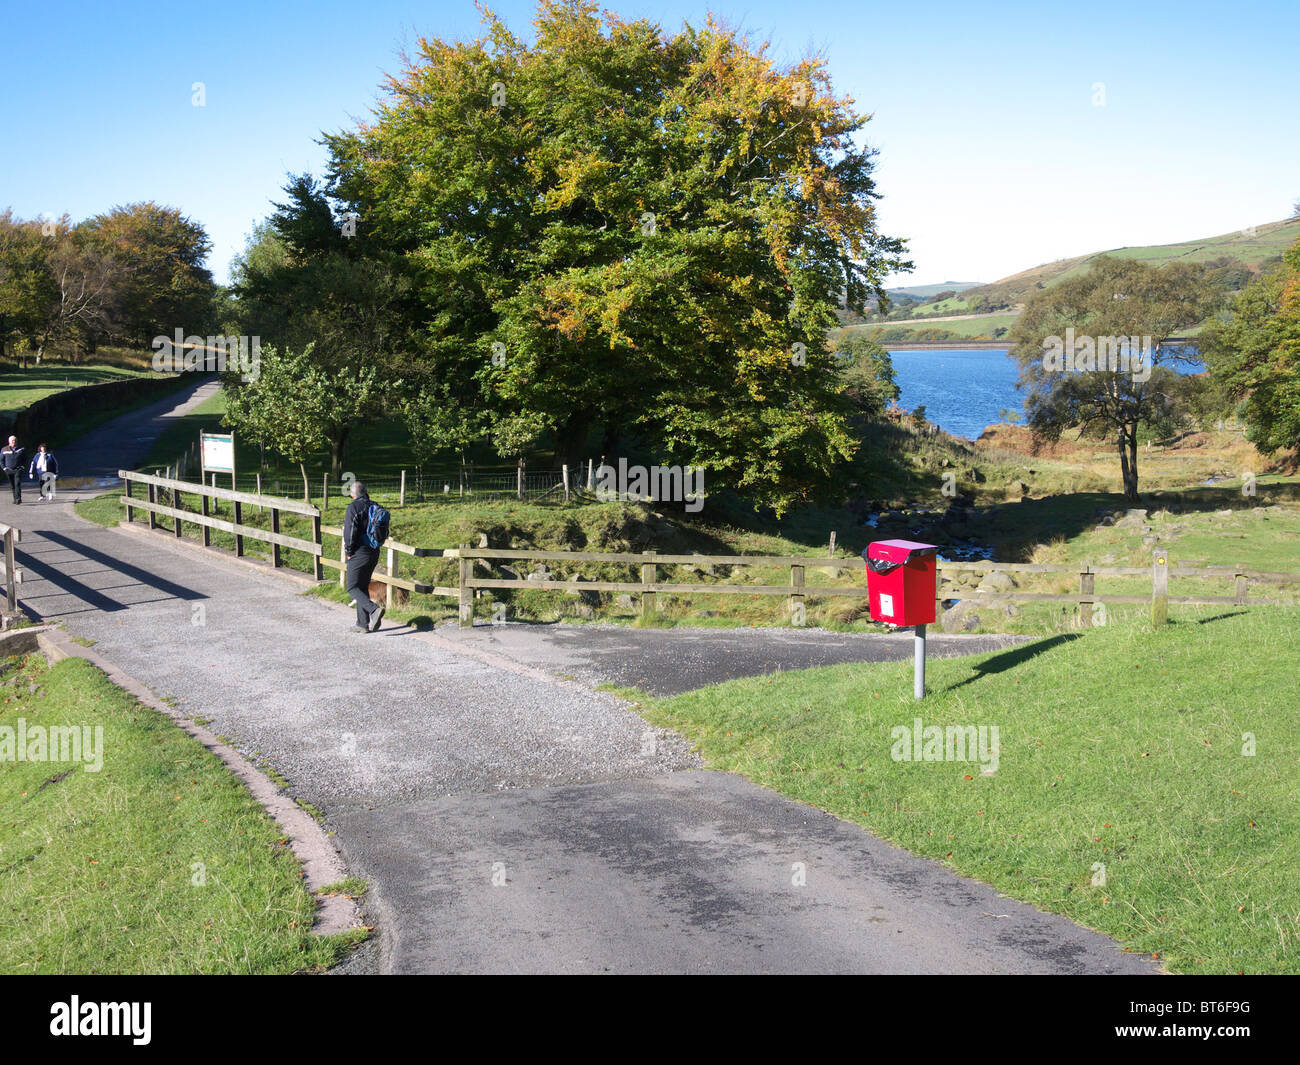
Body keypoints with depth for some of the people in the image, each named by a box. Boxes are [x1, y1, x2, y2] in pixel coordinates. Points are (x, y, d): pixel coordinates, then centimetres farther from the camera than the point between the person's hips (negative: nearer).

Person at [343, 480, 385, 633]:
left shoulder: (353, 507, -13)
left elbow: (350, 531, -18)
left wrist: (348, 551, -8)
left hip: (359, 553, -7)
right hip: (374, 553, 7)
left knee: (352, 587, -1)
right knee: (363, 587, 15)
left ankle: (374, 609, -23)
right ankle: (363, 623, 15)